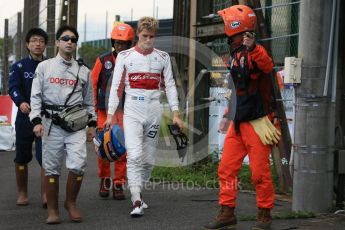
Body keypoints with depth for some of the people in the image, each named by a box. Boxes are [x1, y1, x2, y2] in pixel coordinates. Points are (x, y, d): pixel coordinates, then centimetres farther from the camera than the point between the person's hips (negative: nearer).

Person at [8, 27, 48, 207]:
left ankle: (45, 196, -5)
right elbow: (13, 87, -10)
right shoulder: (19, 67, 3)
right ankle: (22, 194, 24)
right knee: (21, 158, 9)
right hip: (25, 117, 0)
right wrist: (21, 102, -30)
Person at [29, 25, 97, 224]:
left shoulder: (83, 70, 13)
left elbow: (89, 100, 17)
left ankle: (71, 203, 9)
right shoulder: (44, 67, 7)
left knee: (78, 164, -13)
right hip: (51, 123, -1)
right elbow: (36, 96, 3)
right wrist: (37, 121, -8)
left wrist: (92, 124, 12)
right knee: (52, 168, 2)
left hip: (76, 124, 1)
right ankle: (53, 210, 14)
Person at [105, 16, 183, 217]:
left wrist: (175, 113, 1)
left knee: (149, 159, 8)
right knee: (134, 155, -16)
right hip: (132, 111, -2)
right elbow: (116, 86, 4)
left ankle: (138, 192, 26)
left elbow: (170, 85, 9)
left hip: (154, 111, 3)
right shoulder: (125, 56, 3)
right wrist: (110, 114, -2)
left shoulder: (163, 57, 8)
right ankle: (137, 202, -17)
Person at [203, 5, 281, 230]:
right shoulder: (236, 54, 12)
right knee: (226, 169, 7)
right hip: (239, 122, 8)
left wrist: (253, 48, -54)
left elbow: (267, 65, -38)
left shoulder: (254, 52, -15)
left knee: (260, 173, 0)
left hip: (257, 122, -8)